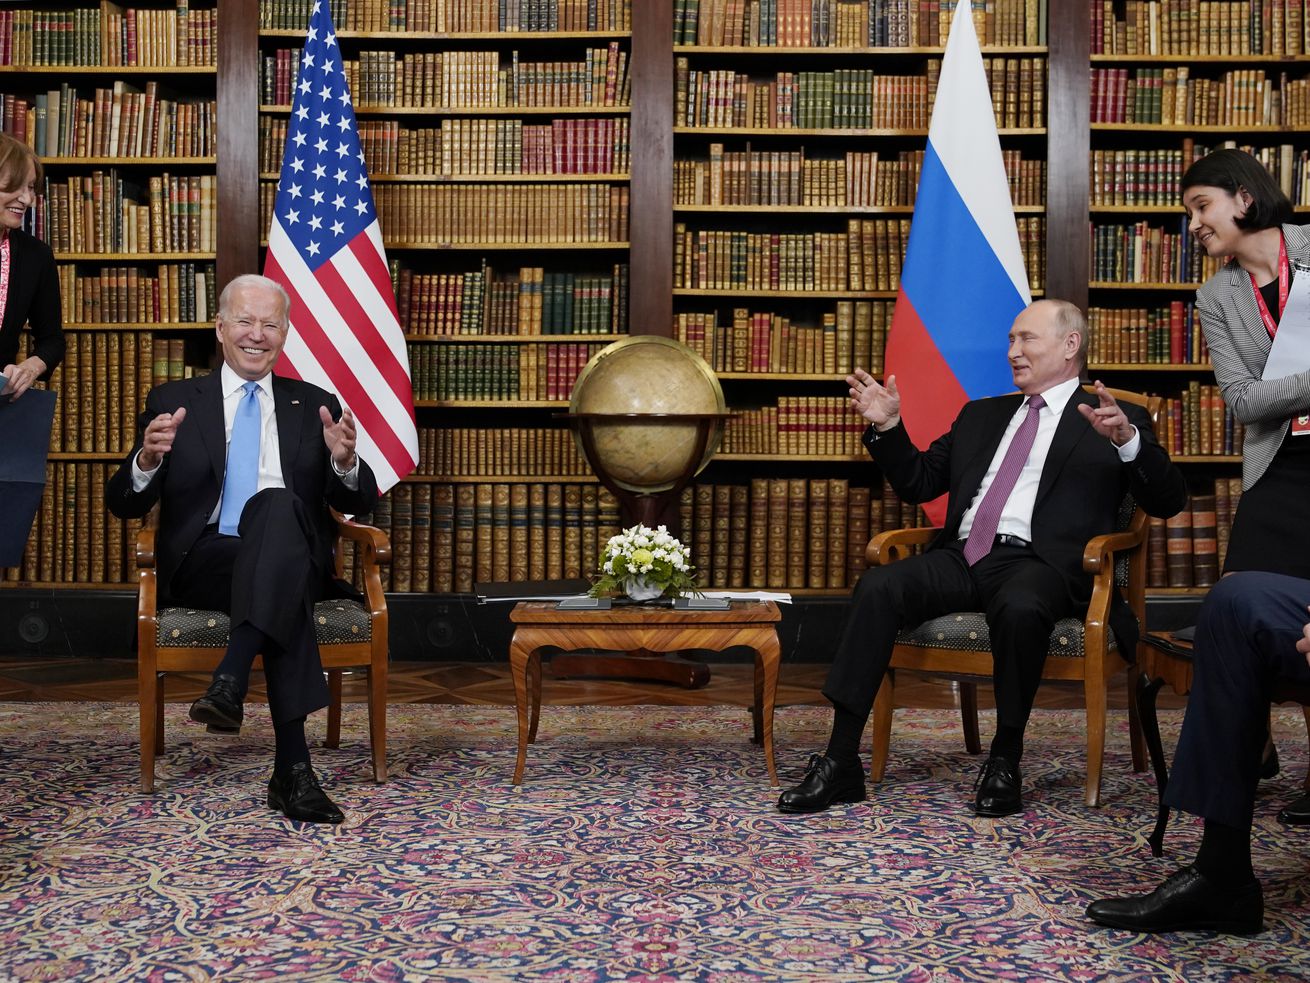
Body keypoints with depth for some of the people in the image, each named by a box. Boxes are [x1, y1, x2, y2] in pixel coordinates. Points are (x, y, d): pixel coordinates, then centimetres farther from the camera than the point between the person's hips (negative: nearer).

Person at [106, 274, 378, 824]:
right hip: (202, 563, -1)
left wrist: (345, 463, -13)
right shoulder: (173, 402, 13)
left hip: (292, 565, 1)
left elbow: (358, 504, 10)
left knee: (277, 502, -35)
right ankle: (292, 767, -40)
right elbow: (123, 506, 7)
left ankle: (230, 680, -43)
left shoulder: (316, 405, 16)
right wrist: (148, 459, -16)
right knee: (289, 600, -36)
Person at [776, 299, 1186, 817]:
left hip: (1037, 563, -4)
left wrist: (1127, 439, -18)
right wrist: (887, 426, 13)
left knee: (1019, 608, -39)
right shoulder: (981, 415, 29)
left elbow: (1167, 501, 0)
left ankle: (1004, 763, -19)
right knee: (876, 587, -23)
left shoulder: (1115, 420, 13)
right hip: (961, 557, 5)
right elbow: (918, 482, 30)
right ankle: (841, 763, -24)